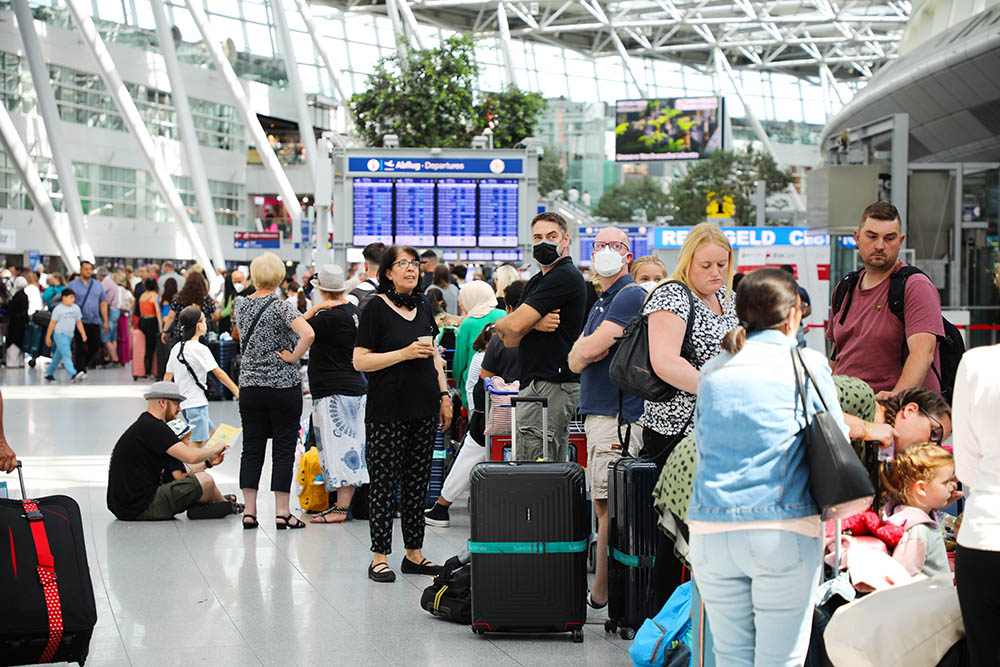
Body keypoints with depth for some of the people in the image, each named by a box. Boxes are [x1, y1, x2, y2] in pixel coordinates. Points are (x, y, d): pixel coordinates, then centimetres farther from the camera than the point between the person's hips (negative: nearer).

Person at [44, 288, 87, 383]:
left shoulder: (76, 308, 9)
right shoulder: (58, 309, -8)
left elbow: (79, 322, 17)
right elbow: (52, 323, -4)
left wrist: (83, 334, 8)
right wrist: (48, 337, -2)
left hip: (69, 336, 7)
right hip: (60, 335, -7)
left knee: (58, 356, 14)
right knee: (66, 355, -17)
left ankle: (49, 374, 25)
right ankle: (73, 374, -29)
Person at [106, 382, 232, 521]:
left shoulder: (144, 425, 18)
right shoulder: (153, 427, -14)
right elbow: (190, 456, -21)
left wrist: (207, 462, 24)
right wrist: (214, 449, -1)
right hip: (141, 508, -11)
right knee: (205, 480, -5)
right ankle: (226, 505, 22)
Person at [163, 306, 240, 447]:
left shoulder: (176, 348, 9)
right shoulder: (200, 349, -14)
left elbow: (168, 376, 15)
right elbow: (219, 373, -16)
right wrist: (237, 392, -13)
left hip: (183, 402, 9)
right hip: (196, 403, -9)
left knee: (211, 433, 20)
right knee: (198, 443, -8)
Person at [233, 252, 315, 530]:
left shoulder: (240, 304, 3)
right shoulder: (281, 306, -13)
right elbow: (308, 334, -29)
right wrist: (293, 357, -12)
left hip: (250, 385, 4)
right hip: (284, 386, -4)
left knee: (251, 448, 9)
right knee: (284, 449, 2)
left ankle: (249, 512, 8)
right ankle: (282, 513, 3)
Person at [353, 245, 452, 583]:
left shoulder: (422, 306, 13)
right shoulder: (376, 308, -7)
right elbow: (360, 361, -11)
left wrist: (444, 395, 14)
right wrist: (405, 353, -18)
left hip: (423, 409, 6)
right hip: (387, 411, -6)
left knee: (418, 481, 10)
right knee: (384, 482, -2)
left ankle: (414, 553, 17)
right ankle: (380, 557, 4)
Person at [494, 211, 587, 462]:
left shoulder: (565, 276, -11)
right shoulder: (536, 282, 21)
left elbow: (514, 325, -16)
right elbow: (510, 340, 11)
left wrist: (499, 323, 8)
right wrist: (534, 324, -10)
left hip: (551, 386, -10)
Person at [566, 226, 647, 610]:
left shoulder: (631, 295, -9)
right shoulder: (601, 302, 22)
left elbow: (590, 348, -17)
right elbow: (575, 360, 17)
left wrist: (586, 348, 5)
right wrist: (583, 354, -4)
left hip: (618, 415, -10)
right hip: (598, 412, 10)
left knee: (609, 506, -7)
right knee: (602, 504, 11)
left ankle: (599, 596, -4)